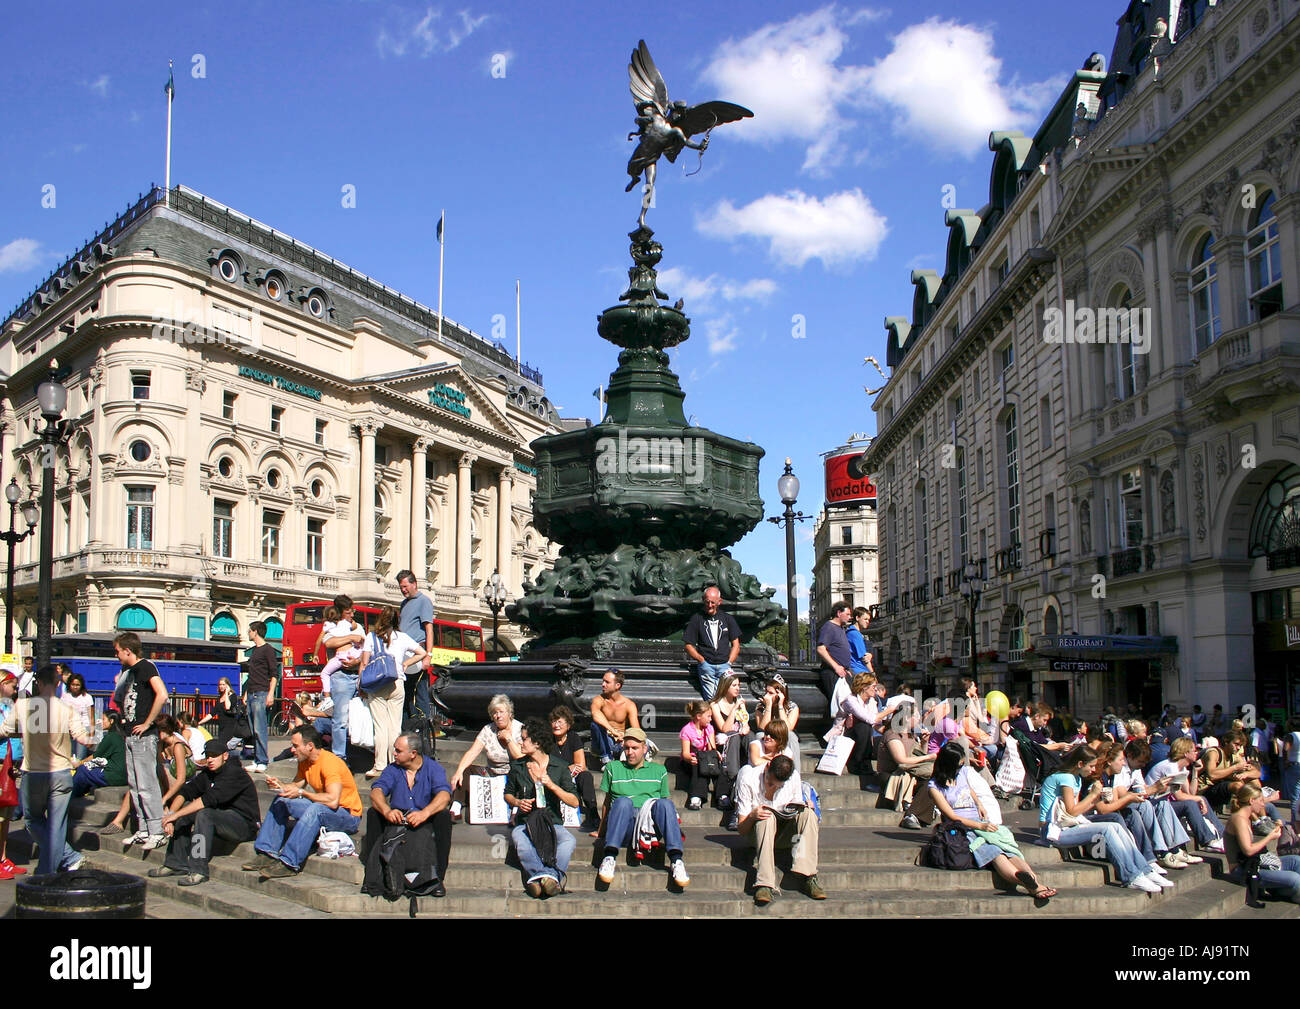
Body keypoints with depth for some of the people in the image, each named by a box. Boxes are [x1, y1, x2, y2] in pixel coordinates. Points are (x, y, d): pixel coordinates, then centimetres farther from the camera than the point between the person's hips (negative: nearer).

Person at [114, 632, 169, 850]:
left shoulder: (145, 667, -12)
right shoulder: (129, 671, 16)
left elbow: (162, 695, -25)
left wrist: (147, 723, -20)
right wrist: (125, 720, 16)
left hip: (144, 736, -10)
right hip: (131, 735, 10)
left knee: (146, 784, -9)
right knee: (134, 785, 11)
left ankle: (157, 831, -6)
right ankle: (143, 830, 17)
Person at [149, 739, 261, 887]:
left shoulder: (234, 773, -18)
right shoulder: (208, 773, 9)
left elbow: (209, 799, -27)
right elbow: (185, 791, 2)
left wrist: (176, 814, -26)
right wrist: (171, 813, -16)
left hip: (245, 824, -9)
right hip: (222, 817, 9)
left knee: (204, 814, -30)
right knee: (184, 807, 2)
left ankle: (198, 871, -28)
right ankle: (176, 864, 3)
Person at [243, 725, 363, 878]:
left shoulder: (330, 762, -23)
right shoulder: (305, 762, 4)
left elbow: (333, 801, -33)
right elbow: (296, 785, 13)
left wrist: (301, 793, -27)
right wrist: (280, 785, -8)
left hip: (348, 816, -9)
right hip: (320, 811, 9)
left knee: (315, 809, -37)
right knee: (281, 801, 3)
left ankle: (289, 863, -36)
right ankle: (268, 854, -5)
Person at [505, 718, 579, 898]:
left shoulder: (560, 767, 3)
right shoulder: (517, 766, 10)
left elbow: (574, 802, -1)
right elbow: (508, 793, 24)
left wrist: (552, 785, -14)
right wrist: (517, 802, 1)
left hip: (553, 822, -1)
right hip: (525, 822, 1)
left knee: (568, 842, -35)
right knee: (522, 843, -36)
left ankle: (545, 877, -53)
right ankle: (550, 878, -52)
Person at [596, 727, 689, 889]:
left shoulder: (659, 770, 23)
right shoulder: (613, 768, 21)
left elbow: (665, 803, 24)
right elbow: (607, 802, 22)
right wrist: (601, 832, 21)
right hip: (623, 830, -1)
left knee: (664, 803, -30)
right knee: (623, 801, -33)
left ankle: (676, 860, -42)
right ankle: (610, 859, -44)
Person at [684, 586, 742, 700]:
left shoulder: (728, 619, 18)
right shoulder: (697, 619, 12)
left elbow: (736, 645, 17)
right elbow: (689, 646, 11)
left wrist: (729, 663, 4)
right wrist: (701, 659, -2)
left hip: (724, 664, 1)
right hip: (706, 665, -1)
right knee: (711, 700, -13)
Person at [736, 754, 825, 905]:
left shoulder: (793, 777, -8)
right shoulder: (748, 780, -17)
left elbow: (798, 809, 5)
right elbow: (742, 831, -15)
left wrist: (795, 810, -19)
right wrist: (752, 815, -36)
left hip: (785, 833, 3)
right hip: (758, 831, -3)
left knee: (809, 813, -24)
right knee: (767, 817, -36)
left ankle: (809, 877, -36)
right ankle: (764, 884, -48)